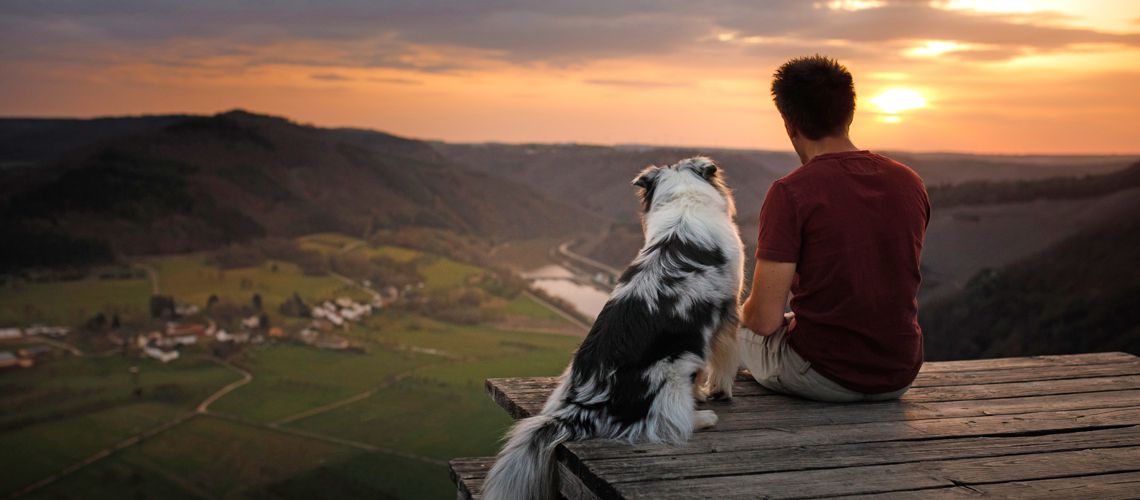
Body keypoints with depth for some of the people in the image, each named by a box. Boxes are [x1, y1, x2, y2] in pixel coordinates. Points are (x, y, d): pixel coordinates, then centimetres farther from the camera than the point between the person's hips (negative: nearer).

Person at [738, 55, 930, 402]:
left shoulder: (790, 194, -18)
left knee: (736, 326, 25)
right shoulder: (910, 183, 1)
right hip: (899, 380, 5)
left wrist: (746, 313, 7)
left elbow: (765, 319, -18)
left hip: (823, 378, -5)